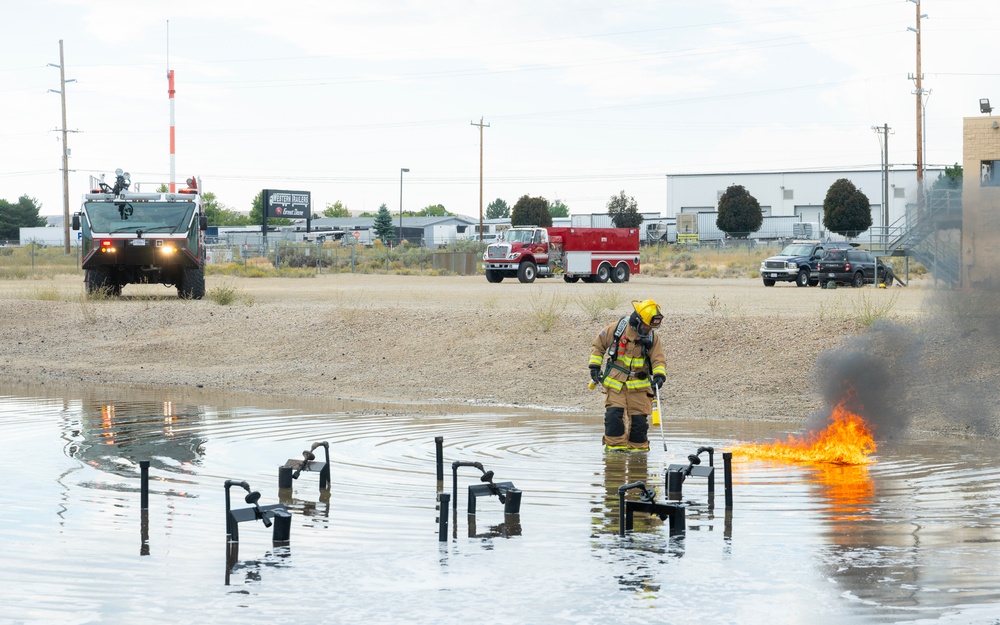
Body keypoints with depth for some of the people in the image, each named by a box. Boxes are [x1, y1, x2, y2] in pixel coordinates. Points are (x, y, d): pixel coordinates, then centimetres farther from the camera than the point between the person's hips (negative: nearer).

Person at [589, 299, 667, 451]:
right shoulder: (618, 328, -5)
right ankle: (616, 445, -7)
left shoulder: (653, 337, 0)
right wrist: (595, 366, 0)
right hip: (615, 382, -2)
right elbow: (598, 345, 6)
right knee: (614, 414, -14)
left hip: (639, 385, 2)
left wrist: (659, 375, -25)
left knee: (639, 417, 1)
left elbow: (659, 359, -5)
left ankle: (638, 447, 15)